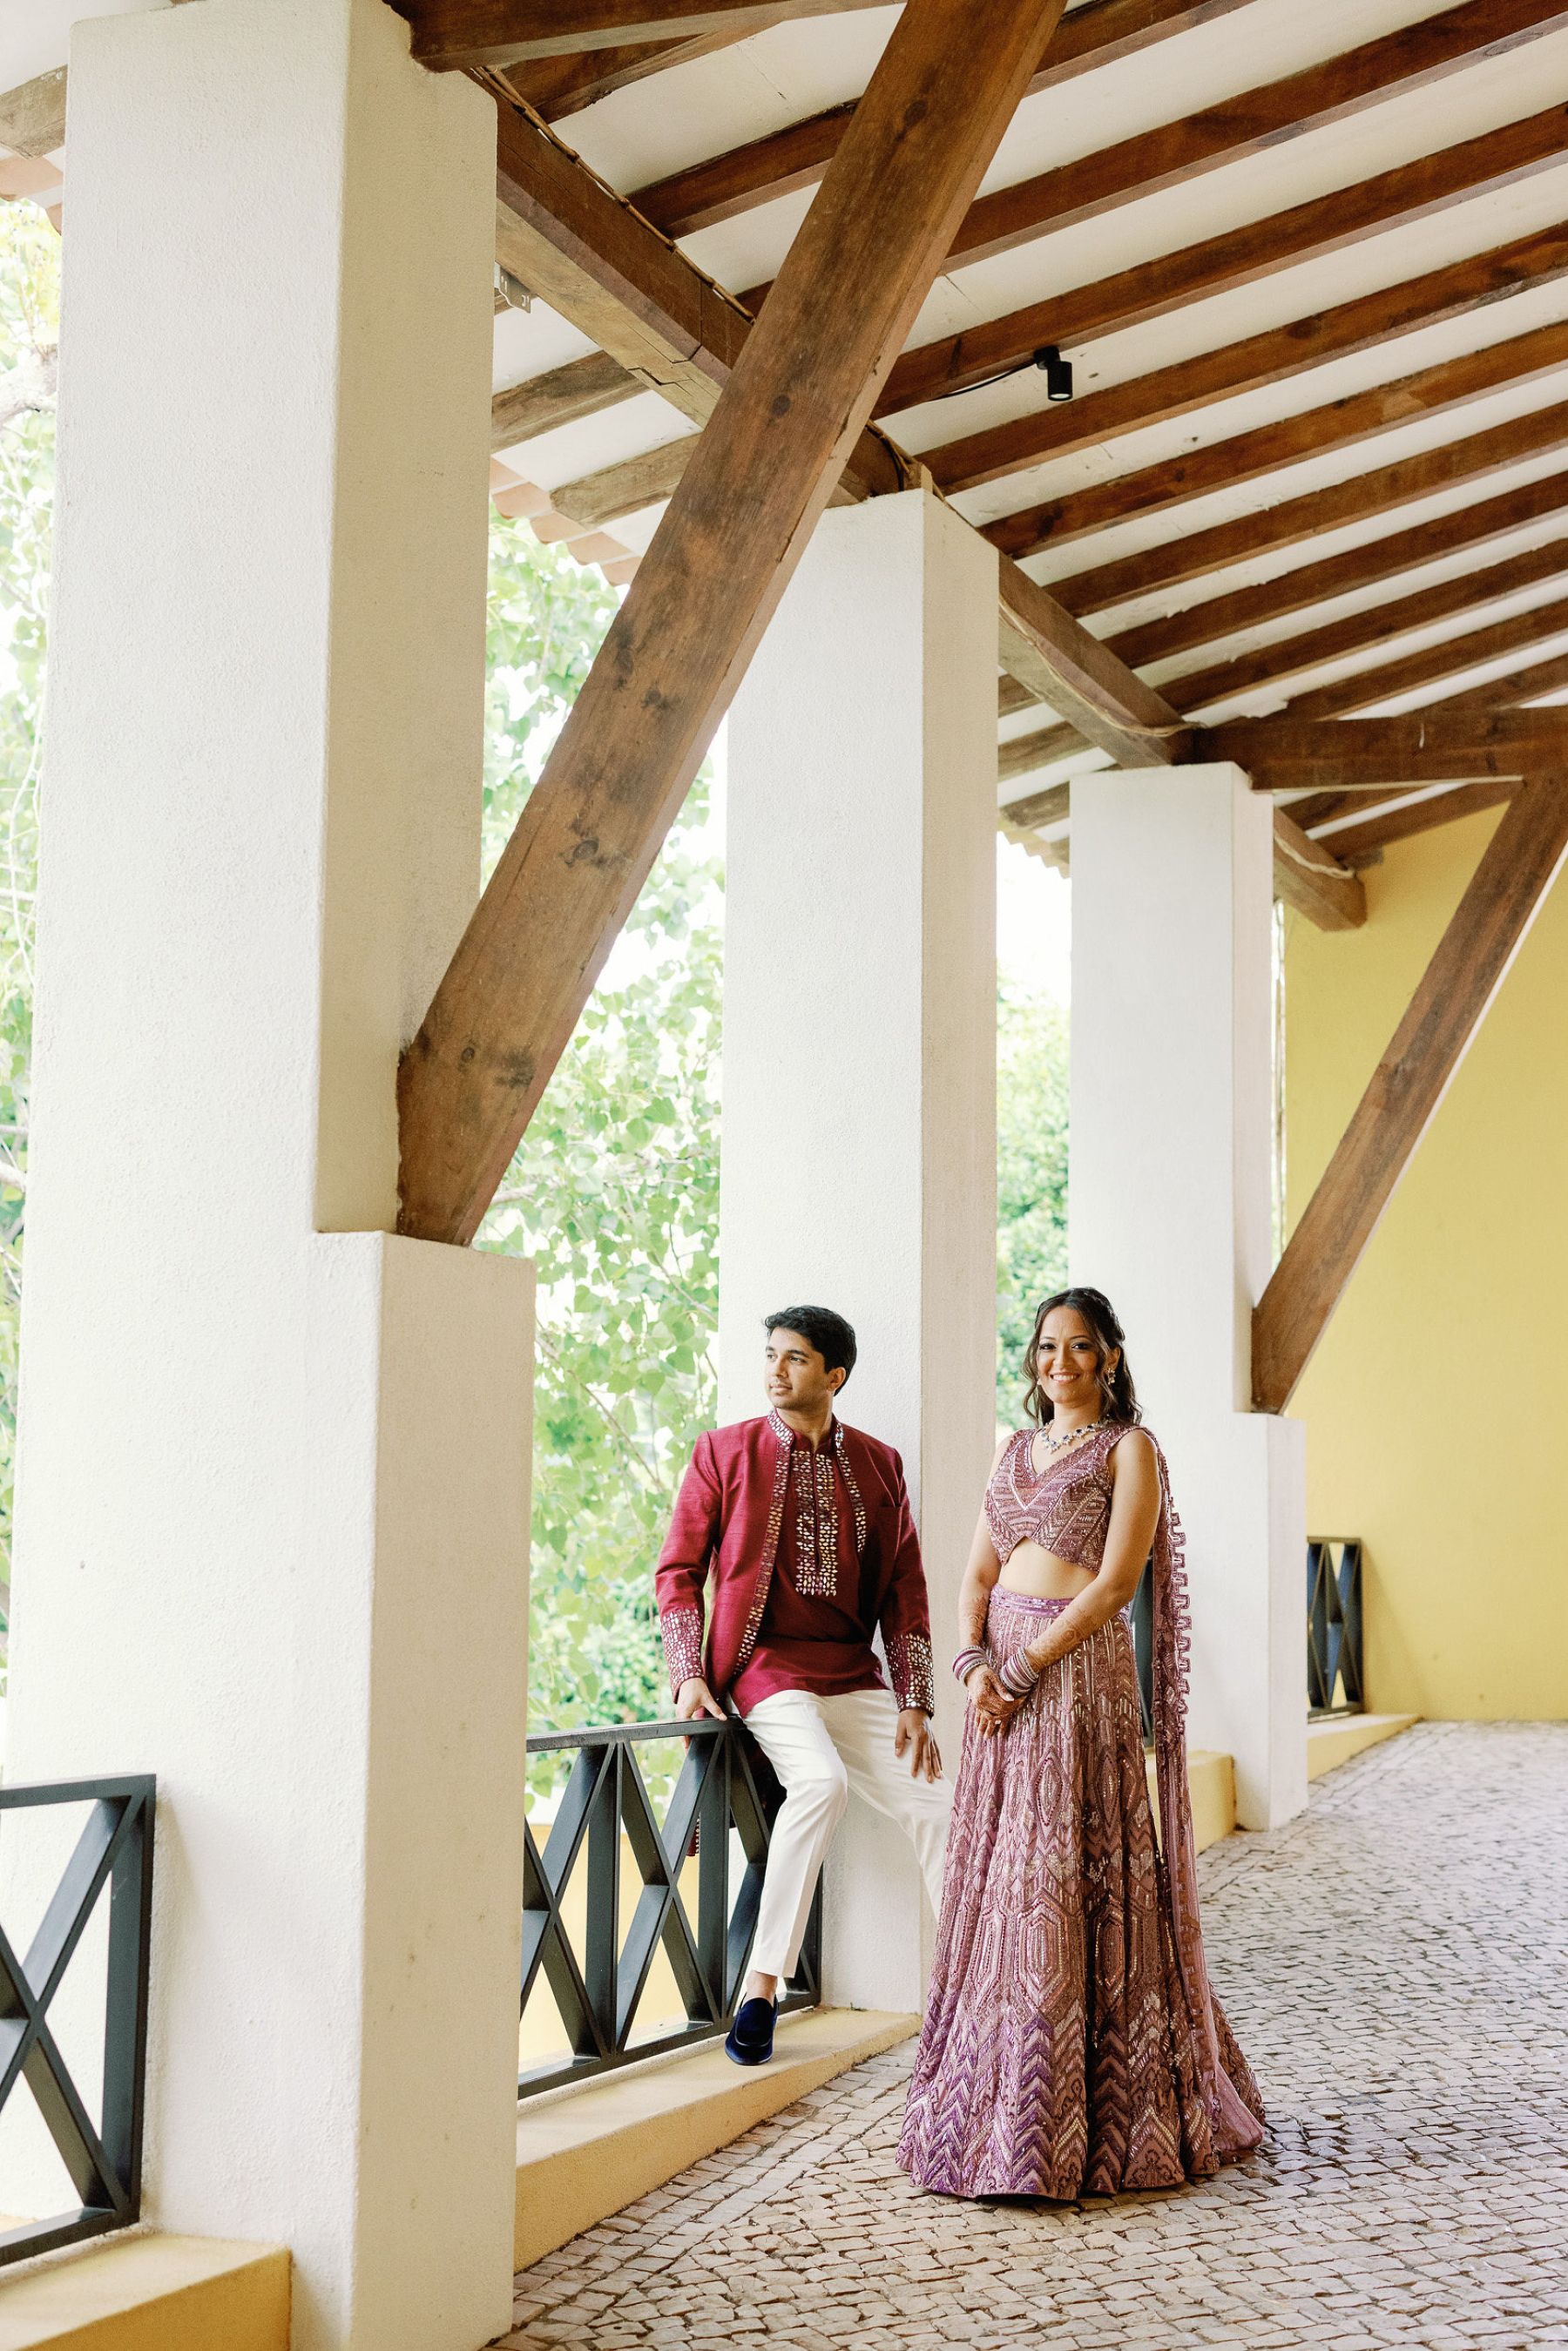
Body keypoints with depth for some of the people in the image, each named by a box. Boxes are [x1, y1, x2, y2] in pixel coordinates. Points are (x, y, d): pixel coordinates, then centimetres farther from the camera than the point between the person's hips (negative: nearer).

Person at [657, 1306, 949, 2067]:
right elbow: (679, 1571, 4)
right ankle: (761, 1987, -25)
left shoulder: (878, 1465, 10)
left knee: (935, 1805, -10)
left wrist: (914, 1703, 4)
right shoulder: (724, 1452, 3)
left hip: (853, 1677, 4)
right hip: (764, 1667, -4)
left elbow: (904, 1590, 12)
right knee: (822, 1780, -31)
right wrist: (689, 1676, -8)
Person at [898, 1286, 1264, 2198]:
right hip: (1004, 1677, 6)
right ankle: (996, 2107, 17)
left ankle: (1086, 2123, 1)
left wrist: (1026, 1666, -16)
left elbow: (1113, 1584, -11)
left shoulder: (1130, 1448, -2)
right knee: (1000, 1880, 8)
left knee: (1071, 1885, -6)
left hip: (1078, 1671, -6)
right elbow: (979, 1575, 13)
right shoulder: (1016, 1451, 17)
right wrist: (974, 1663, -5)